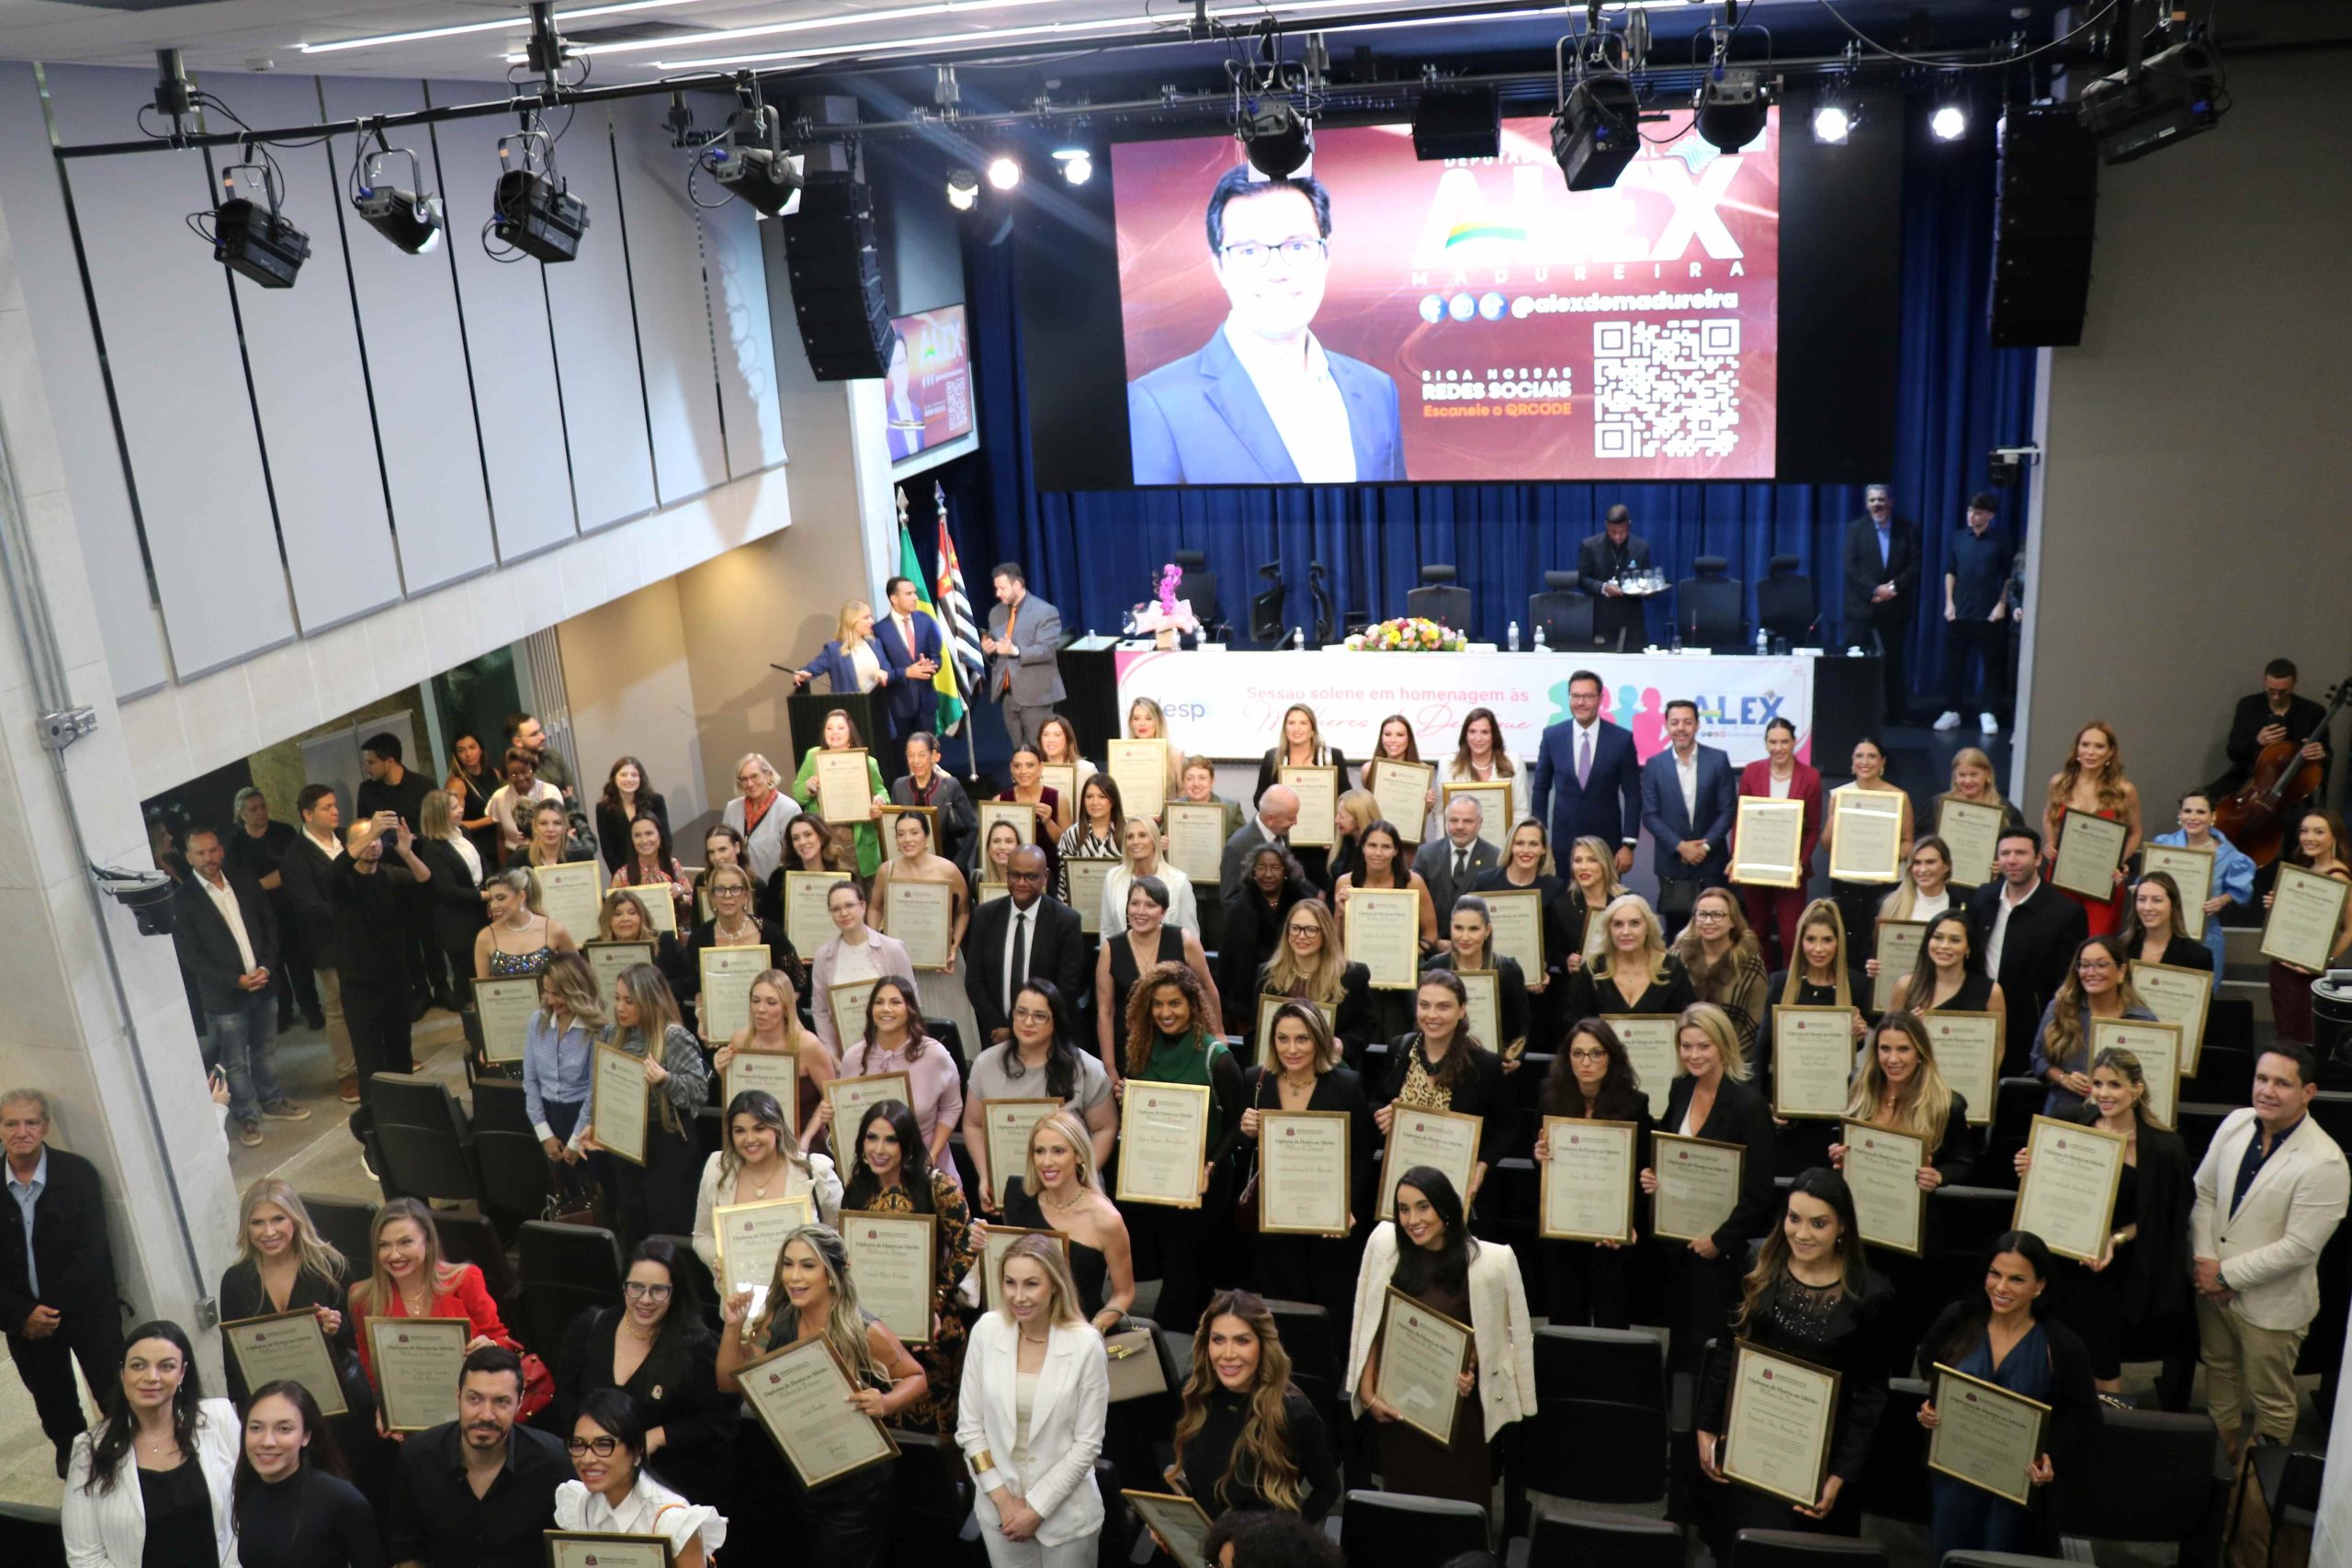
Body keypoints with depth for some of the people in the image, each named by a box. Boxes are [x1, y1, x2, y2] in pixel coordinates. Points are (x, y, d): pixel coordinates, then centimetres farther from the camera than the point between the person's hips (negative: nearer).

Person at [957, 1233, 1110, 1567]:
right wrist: (1003, 1499, -6)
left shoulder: (1086, 1344, -16)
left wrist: (1037, 1507, -10)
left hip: (1066, 1512, -2)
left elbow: (1088, 1443, -10)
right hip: (998, 1508, 2)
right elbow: (969, 1425, -2)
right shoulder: (986, 1331, -10)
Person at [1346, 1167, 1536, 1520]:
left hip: (1459, 1409, -2)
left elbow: (1497, 1332, 2)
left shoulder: (1492, 1260, -13)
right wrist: (1368, 1391, -1)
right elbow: (1371, 1327, 2)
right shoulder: (1385, 1242, -7)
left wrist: (1471, 1367, -14)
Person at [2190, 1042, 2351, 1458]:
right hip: (2213, 1287, 6)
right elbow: (2203, 1193, 1)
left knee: (2270, 1398, 14)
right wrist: (2204, 1260, -10)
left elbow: (2300, 1246, -23)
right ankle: (2221, 1451, 49)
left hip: (2271, 1303, -6)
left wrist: (2227, 1274, -18)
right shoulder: (2236, 1123, -6)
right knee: (2219, 1371, 27)